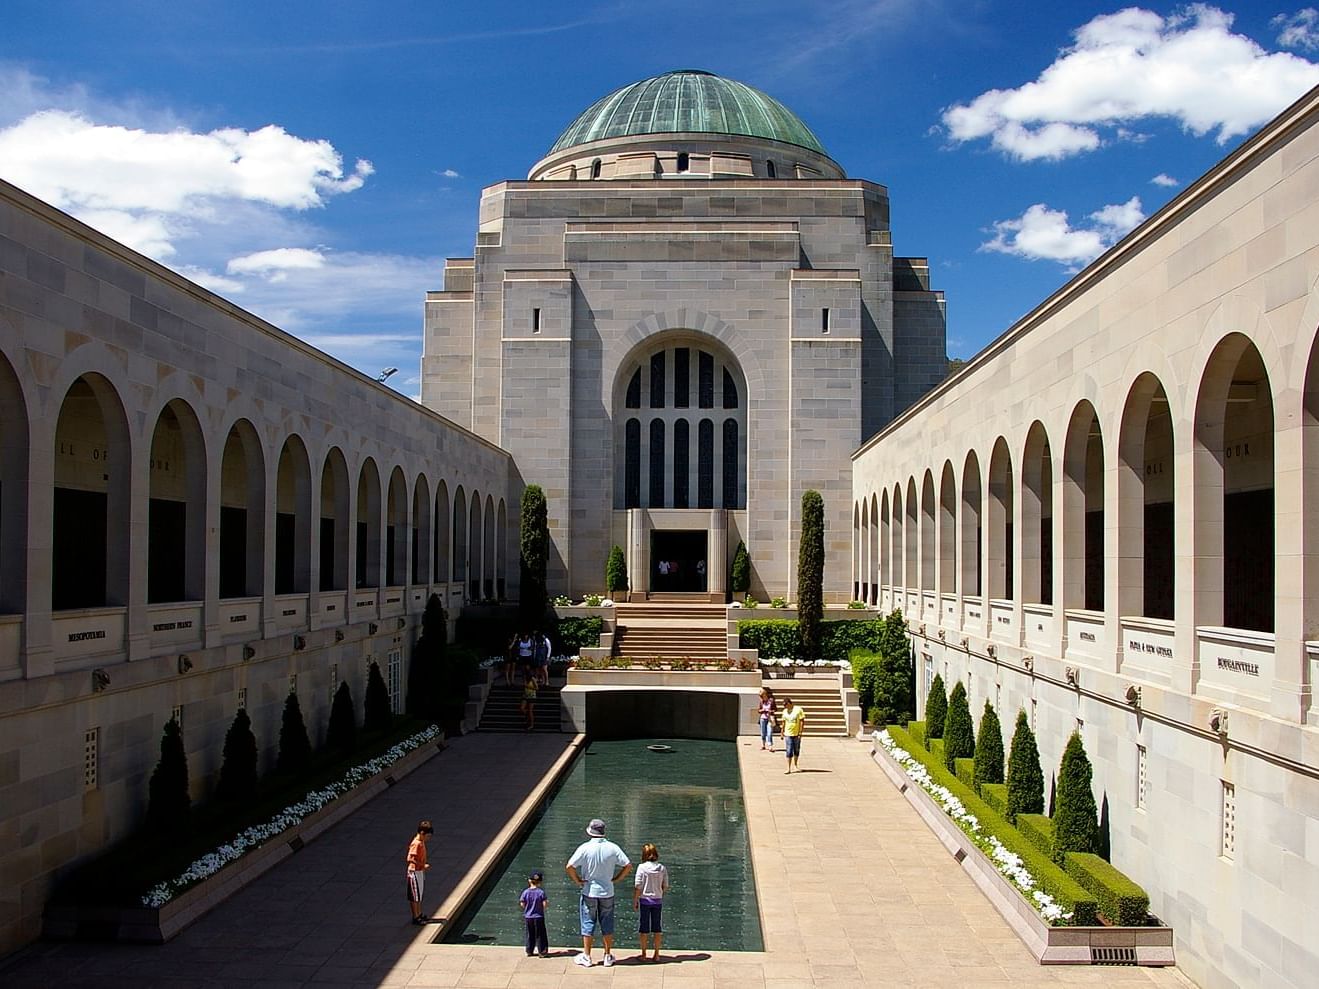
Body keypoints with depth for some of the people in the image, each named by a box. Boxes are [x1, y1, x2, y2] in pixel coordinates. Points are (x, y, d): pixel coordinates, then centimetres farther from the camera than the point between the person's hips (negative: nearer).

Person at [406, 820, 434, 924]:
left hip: (420, 872, 10)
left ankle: (419, 914, 29)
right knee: (414, 896, 1)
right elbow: (410, 859, -27)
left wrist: (424, 865, 6)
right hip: (415, 872, -10)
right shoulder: (416, 844, -22)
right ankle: (415, 918, 8)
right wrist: (423, 865, -24)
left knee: (419, 894, 19)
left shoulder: (421, 842, 7)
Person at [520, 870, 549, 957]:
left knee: (530, 935, 15)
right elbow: (544, 904, -15)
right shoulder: (541, 892, -14)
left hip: (528, 917, 2)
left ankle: (529, 951, 21)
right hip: (539, 917, -2)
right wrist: (547, 903, 6)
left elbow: (522, 904, -4)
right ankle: (542, 951, 9)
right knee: (540, 935, 8)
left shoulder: (526, 892, -7)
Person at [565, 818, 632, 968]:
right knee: (607, 924, 13)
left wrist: (577, 880, -5)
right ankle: (608, 956, 18)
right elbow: (628, 865, -5)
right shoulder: (612, 848, -5)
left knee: (588, 923, 7)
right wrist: (616, 879, 2)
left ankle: (586, 957, 11)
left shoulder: (585, 847, -12)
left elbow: (569, 867, -17)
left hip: (589, 891, -2)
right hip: (607, 892, 2)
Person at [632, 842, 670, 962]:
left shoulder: (642, 867, -12)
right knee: (657, 927, 11)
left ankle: (643, 954, 14)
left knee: (644, 927, 8)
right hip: (658, 900, 3)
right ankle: (656, 955, 16)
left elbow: (637, 887, -12)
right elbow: (665, 887, 2)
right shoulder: (662, 869, -2)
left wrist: (634, 901, -2)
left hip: (644, 900, -3)